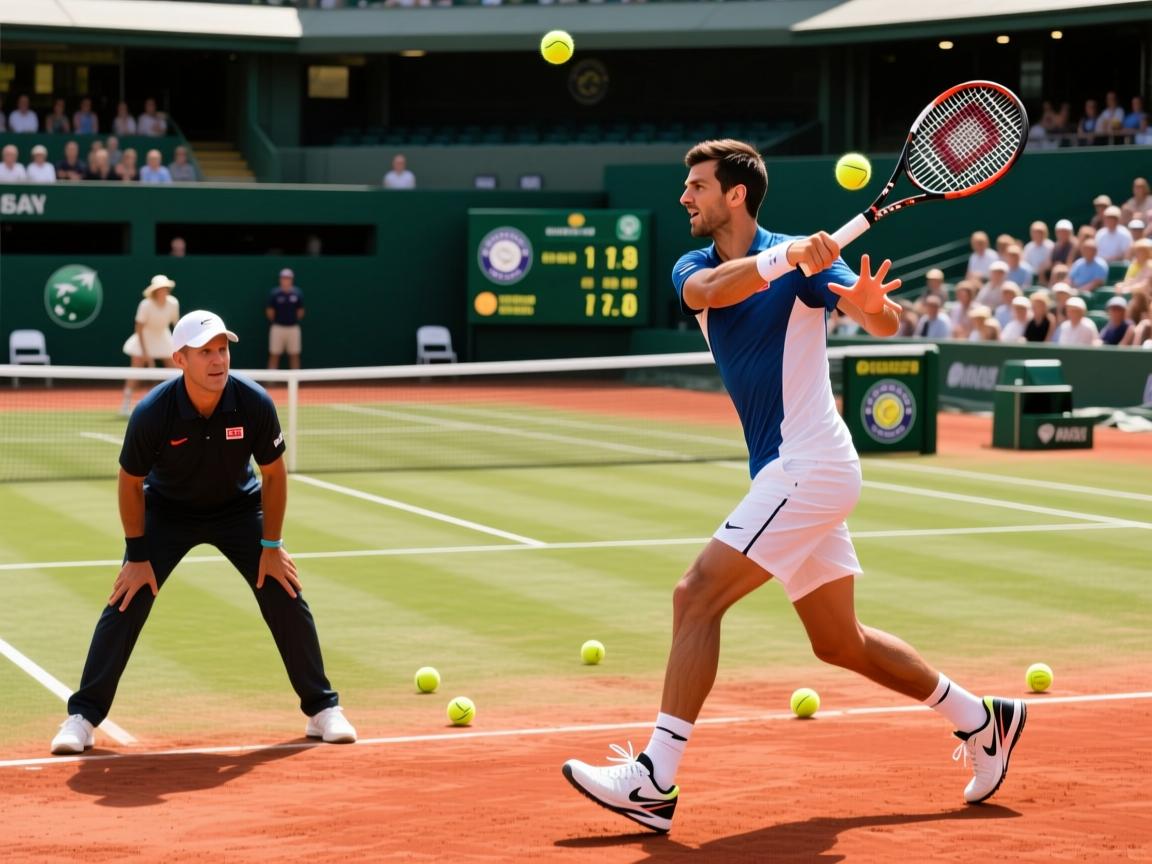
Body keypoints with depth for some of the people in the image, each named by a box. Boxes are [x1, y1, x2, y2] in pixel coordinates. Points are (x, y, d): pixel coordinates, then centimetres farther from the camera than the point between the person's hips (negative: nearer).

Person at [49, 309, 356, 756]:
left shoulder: (255, 403, -27)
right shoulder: (152, 413, -29)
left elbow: (274, 473, -11)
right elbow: (131, 483, -13)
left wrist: (271, 545, -9)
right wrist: (138, 555, -12)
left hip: (238, 508, 1)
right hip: (167, 510, -1)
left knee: (286, 599, -8)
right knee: (127, 602, -12)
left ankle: (323, 709, 8)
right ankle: (82, 717, -1)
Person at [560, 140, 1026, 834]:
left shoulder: (807, 263, -9)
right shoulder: (694, 268, 8)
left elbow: (885, 323, -19)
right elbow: (708, 292, -17)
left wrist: (870, 300, -43)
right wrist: (786, 257, -34)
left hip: (809, 466, -8)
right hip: (786, 473, 8)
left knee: (698, 596, -16)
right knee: (839, 642, 15)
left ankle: (655, 781, -17)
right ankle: (982, 720, 29)